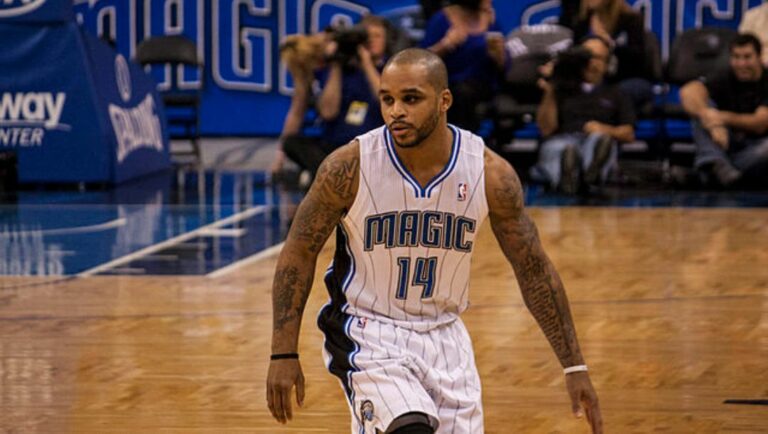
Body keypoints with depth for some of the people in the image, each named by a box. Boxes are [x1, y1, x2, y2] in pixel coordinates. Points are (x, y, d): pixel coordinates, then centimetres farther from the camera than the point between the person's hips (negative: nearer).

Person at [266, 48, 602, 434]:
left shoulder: (490, 173, -12)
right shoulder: (350, 167, -16)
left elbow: (534, 270, -1)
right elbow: (299, 253, -5)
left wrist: (574, 367, 0)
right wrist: (283, 354, -8)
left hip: (444, 335, 4)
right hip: (369, 334, -4)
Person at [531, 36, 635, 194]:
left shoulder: (615, 94, 32)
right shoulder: (562, 89, 30)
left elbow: (628, 134, 19)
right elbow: (546, 129, 16)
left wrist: (605, 130, -2)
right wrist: (549, 94, 4)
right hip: (561, 139, 0)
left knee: (598, 139, -40)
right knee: (556, 148, -40)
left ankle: (592, 172, -75)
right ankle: (565, 176, -76)